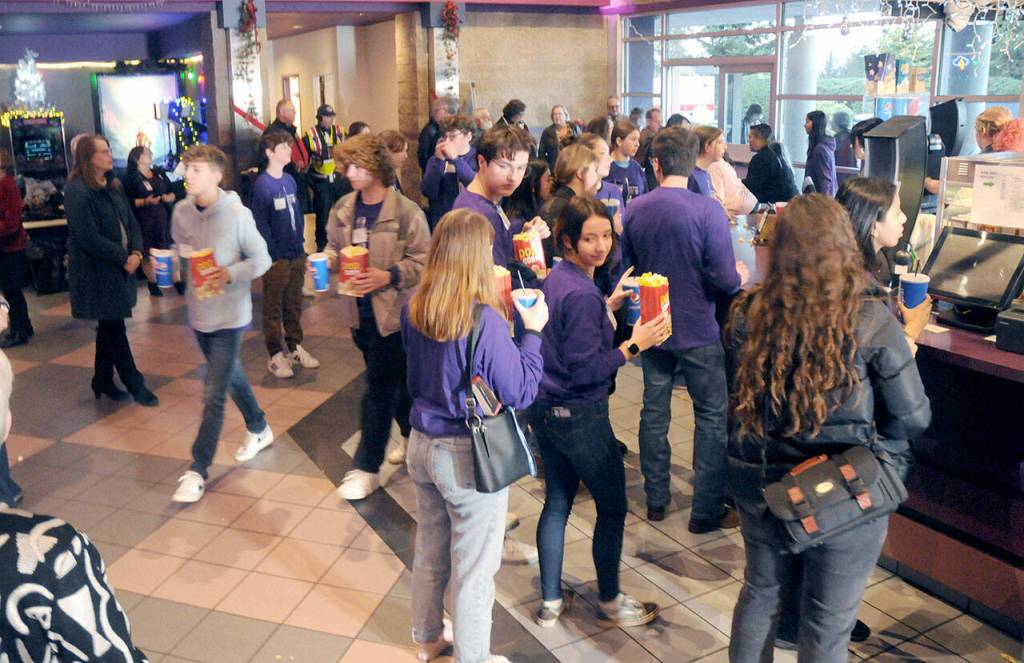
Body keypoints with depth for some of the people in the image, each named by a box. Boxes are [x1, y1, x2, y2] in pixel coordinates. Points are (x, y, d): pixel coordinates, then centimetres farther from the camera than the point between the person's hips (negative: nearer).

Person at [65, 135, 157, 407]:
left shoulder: (114, 186, 11)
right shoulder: (77, 190, -14)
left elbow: (131, 223, 9)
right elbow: (89, 237, -20)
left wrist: (136, 253, -9)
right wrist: (123, 258, -16)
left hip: (118, 269, 8)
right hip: (96, 272, -8)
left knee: (110, 327, 15)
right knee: (114, 328, 0)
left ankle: (103, 381, 28)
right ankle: (135, 385, 8)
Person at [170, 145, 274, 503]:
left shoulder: (236, 214, -18)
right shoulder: (181, 211, -3)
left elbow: (261, 260, -11)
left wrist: (229, 274, -25)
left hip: (229, 314, -6)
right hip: (198, 309, 6)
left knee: (213, 394, -4)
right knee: (230, 374, 23)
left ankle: (198, 469, 7)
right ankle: (259, 429, 45)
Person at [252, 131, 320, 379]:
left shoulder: (289, 180, 8)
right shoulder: (262, 185, -12)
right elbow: (260, 224, -14)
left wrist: (300, 243, 10)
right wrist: (271, 256, -15)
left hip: (296, 254, 6)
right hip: (276, 258, -6)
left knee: (294, 305, 16)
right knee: (273, 308, 5)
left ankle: (295, 347, 29)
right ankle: (275, 355, 13)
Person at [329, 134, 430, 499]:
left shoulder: (406, 212, -14)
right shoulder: (343, 208, 2)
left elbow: (423, 262, -12)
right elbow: (334, 248, 14)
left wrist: (387, 277, -23)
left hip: (392, 310, -6)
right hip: (360, 309, 6)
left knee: (379, 387, -2)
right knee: (394, 380, 20)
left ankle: (366, 468, 6)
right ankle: (412, 434, 42)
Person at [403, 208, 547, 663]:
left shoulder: (414, 309, -5)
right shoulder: (484, 320, -25)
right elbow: (520, 392, -18)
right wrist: (532, 330, -9)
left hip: (422, 445, 7)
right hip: (468, 455, -7)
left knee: (429, 549, 25)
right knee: (473, 567, 12)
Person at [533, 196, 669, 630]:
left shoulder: (556, 277, 4)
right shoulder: (582, 294, -23)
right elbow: (585, 369, -23)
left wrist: (607, 306, 11)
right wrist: (634, 345, -19)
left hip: (546, 410, 9)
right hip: (580, 416, -9)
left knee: (557, 503, 17)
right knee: (613, 507, 9)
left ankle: (550, 603, 29)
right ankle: (610, 602, 26)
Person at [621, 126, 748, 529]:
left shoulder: (634, 210, -3)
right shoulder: (707, 210, -17)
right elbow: (725, 280, -19)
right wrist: (740, 275, 3)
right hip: (698, 332, -4)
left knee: (654, 411, 16)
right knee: (712, 416, 9)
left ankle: (655, 500, 27)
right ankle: (707, 511, 14)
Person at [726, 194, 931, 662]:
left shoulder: (748, 313, -7)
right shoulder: (870, 320, -16)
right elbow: (913, 417, -9)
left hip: (760, 483, 3)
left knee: (761, 593, 24)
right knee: (827, 621, 14)